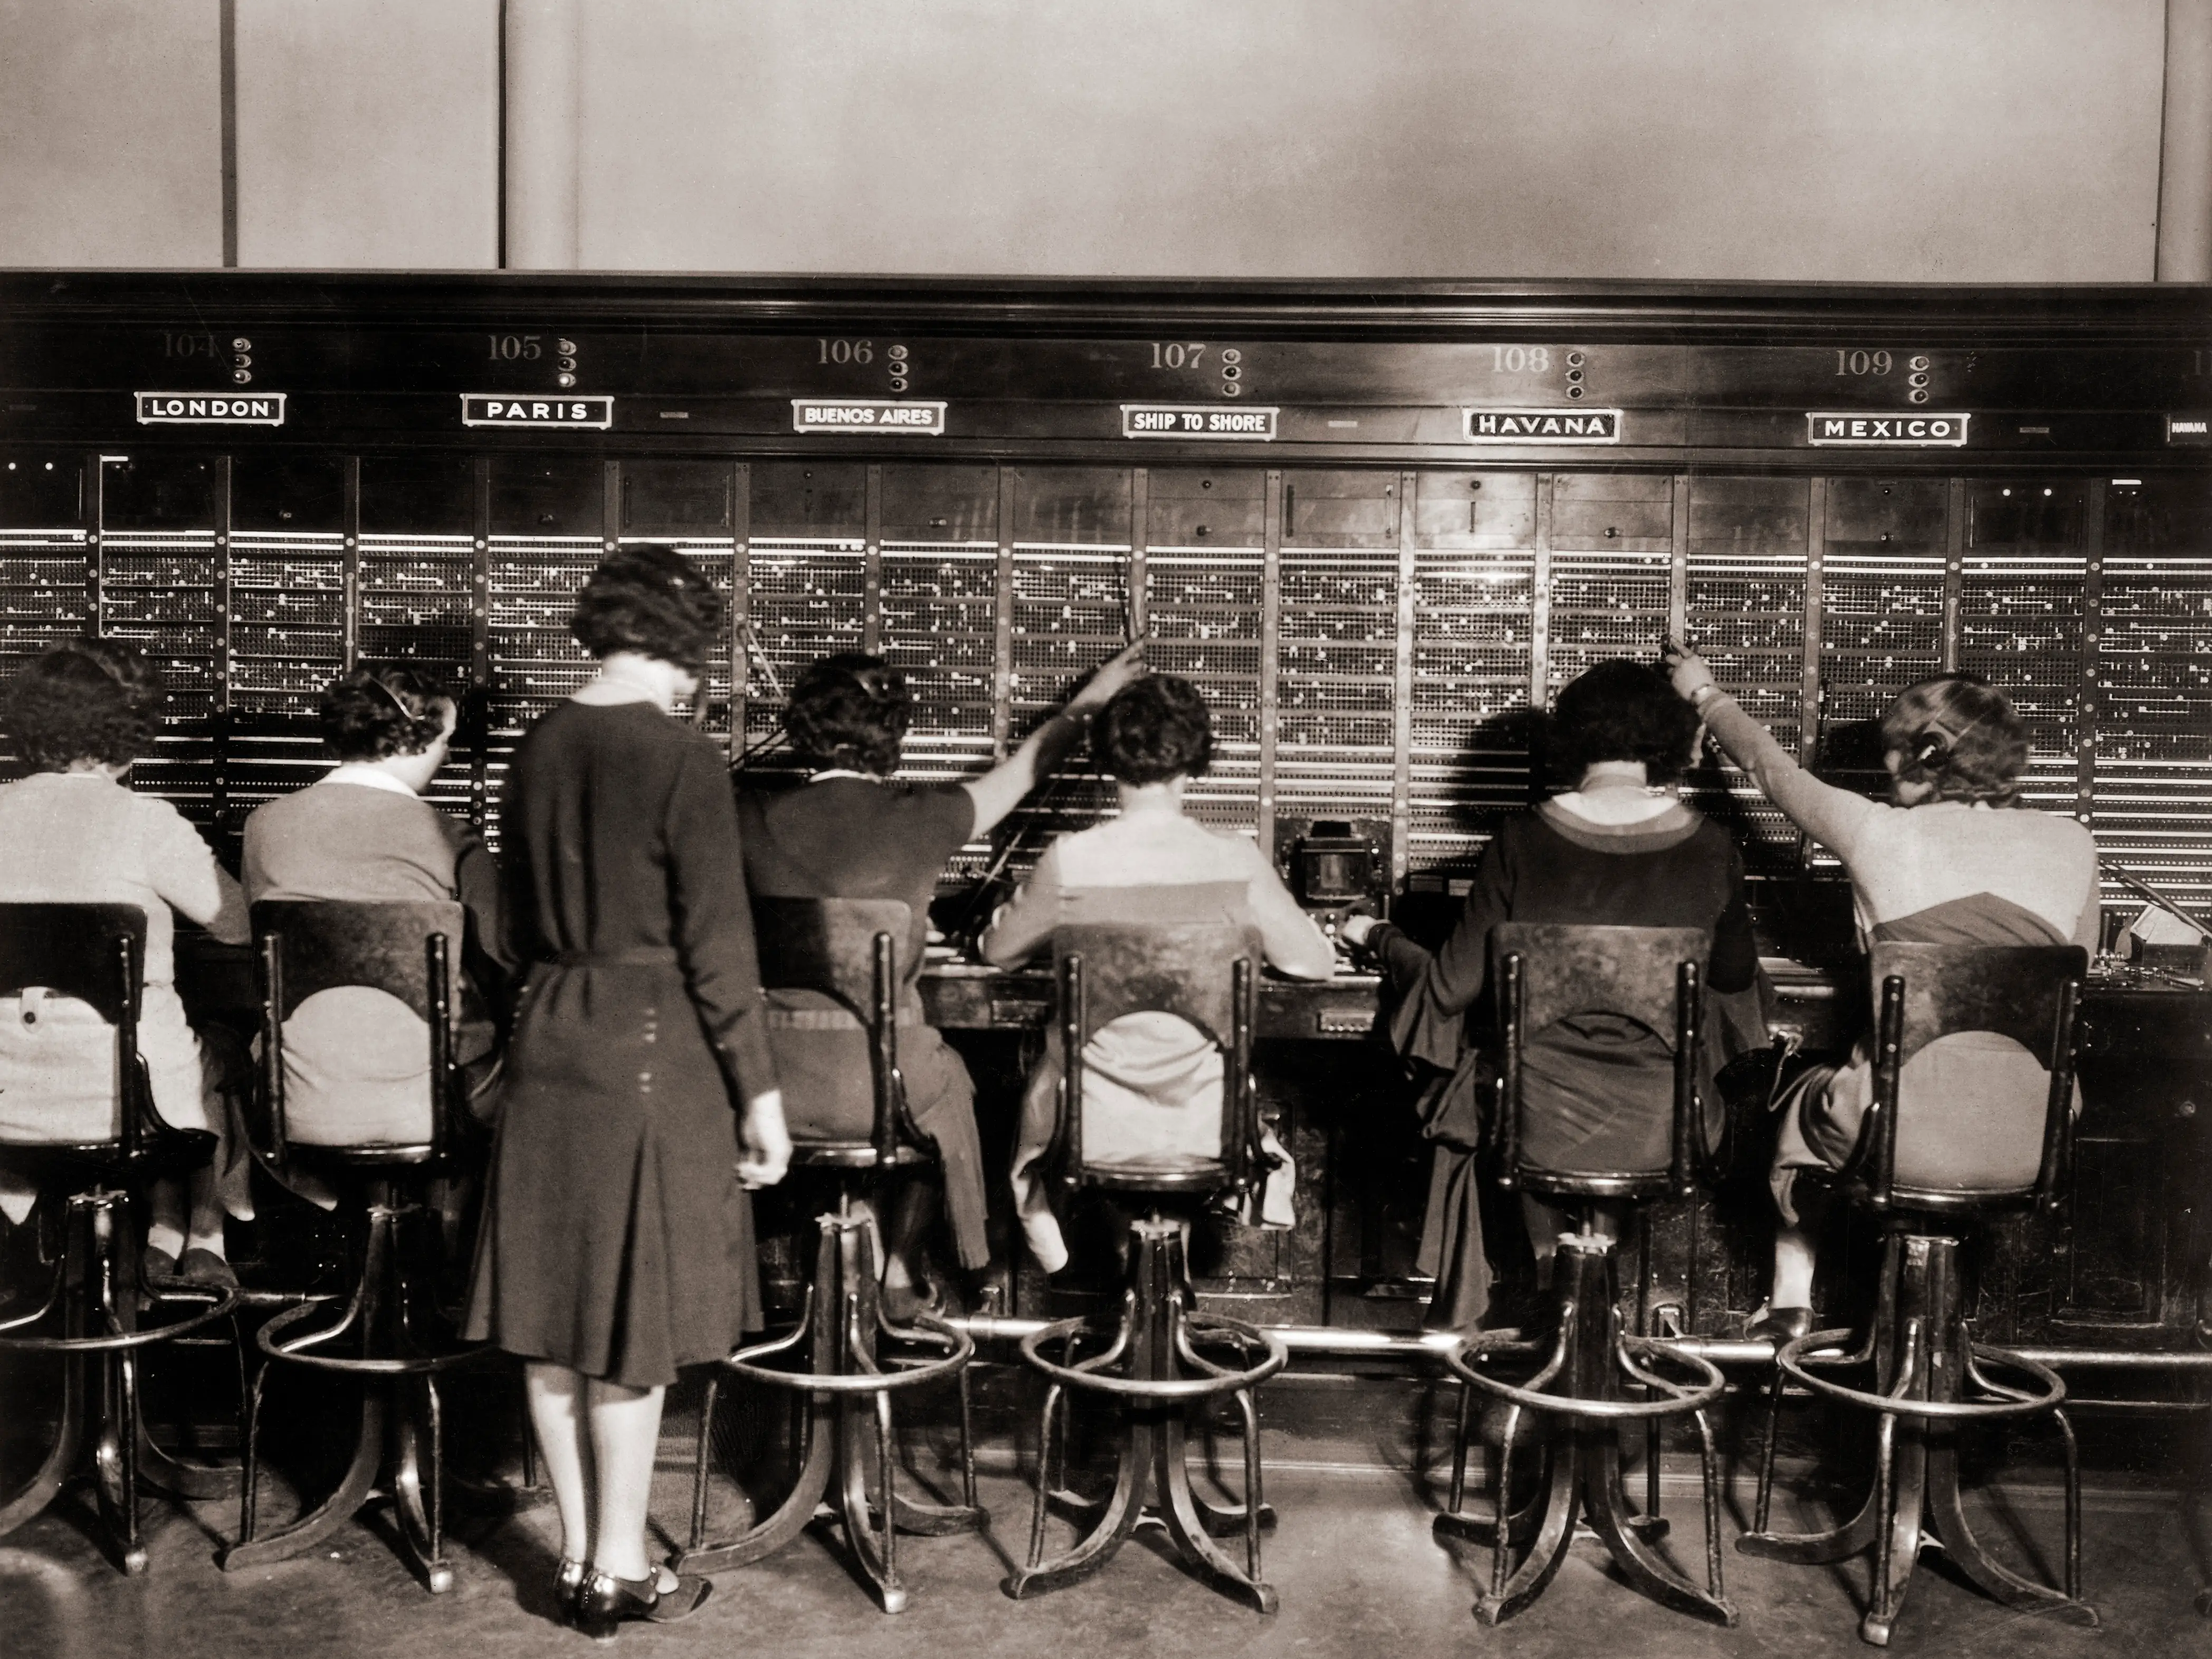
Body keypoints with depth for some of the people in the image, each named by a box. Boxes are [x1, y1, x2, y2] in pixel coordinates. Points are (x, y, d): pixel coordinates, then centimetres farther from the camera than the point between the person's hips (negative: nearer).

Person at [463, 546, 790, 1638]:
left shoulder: (537, 751, 5)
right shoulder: (683, 763, -14)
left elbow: (522, 919, 14)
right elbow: (716, 947, -14)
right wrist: (758, 1090, -8)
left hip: (547, 1042, 7)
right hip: (651, 1051, -6)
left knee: (555, 1319, 13)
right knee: (631, 1325, 4)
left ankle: (578, 1557, 25)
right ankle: (619, 1575, 16)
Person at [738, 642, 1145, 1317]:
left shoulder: (755, 820, -4)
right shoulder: (920, 819, -7)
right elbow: (1021, 769, 11)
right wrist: (1092, 698, 29)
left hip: (781, 1080, 2)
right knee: (944, 1081, 33)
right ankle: (900, 1270, 40)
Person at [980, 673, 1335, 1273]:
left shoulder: (1070, 860, -13)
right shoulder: (1236, 860, -13)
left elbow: (998, 950, 5)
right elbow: (1314, 963, 0)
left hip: (1097, 1127, 0)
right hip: (1209, 1124, 1)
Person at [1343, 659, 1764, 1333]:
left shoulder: (1524, 841, -9)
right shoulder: (1710, 852, -5)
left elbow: (1454, 986, -4)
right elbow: (1736, 983, 10)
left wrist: (1377, 939, 14)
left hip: (1539, 1120, -1)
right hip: (1665, 1125, 2)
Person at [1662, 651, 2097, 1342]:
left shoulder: (1880, 833, -4)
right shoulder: (2072, 845, 4)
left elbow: (1773, 768, 14)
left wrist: (1705, 694, 31)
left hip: (1907, 1131, -3)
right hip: (2032, 1144, 4)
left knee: (1807, 1100, 31)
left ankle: (1792, 1302, 39)